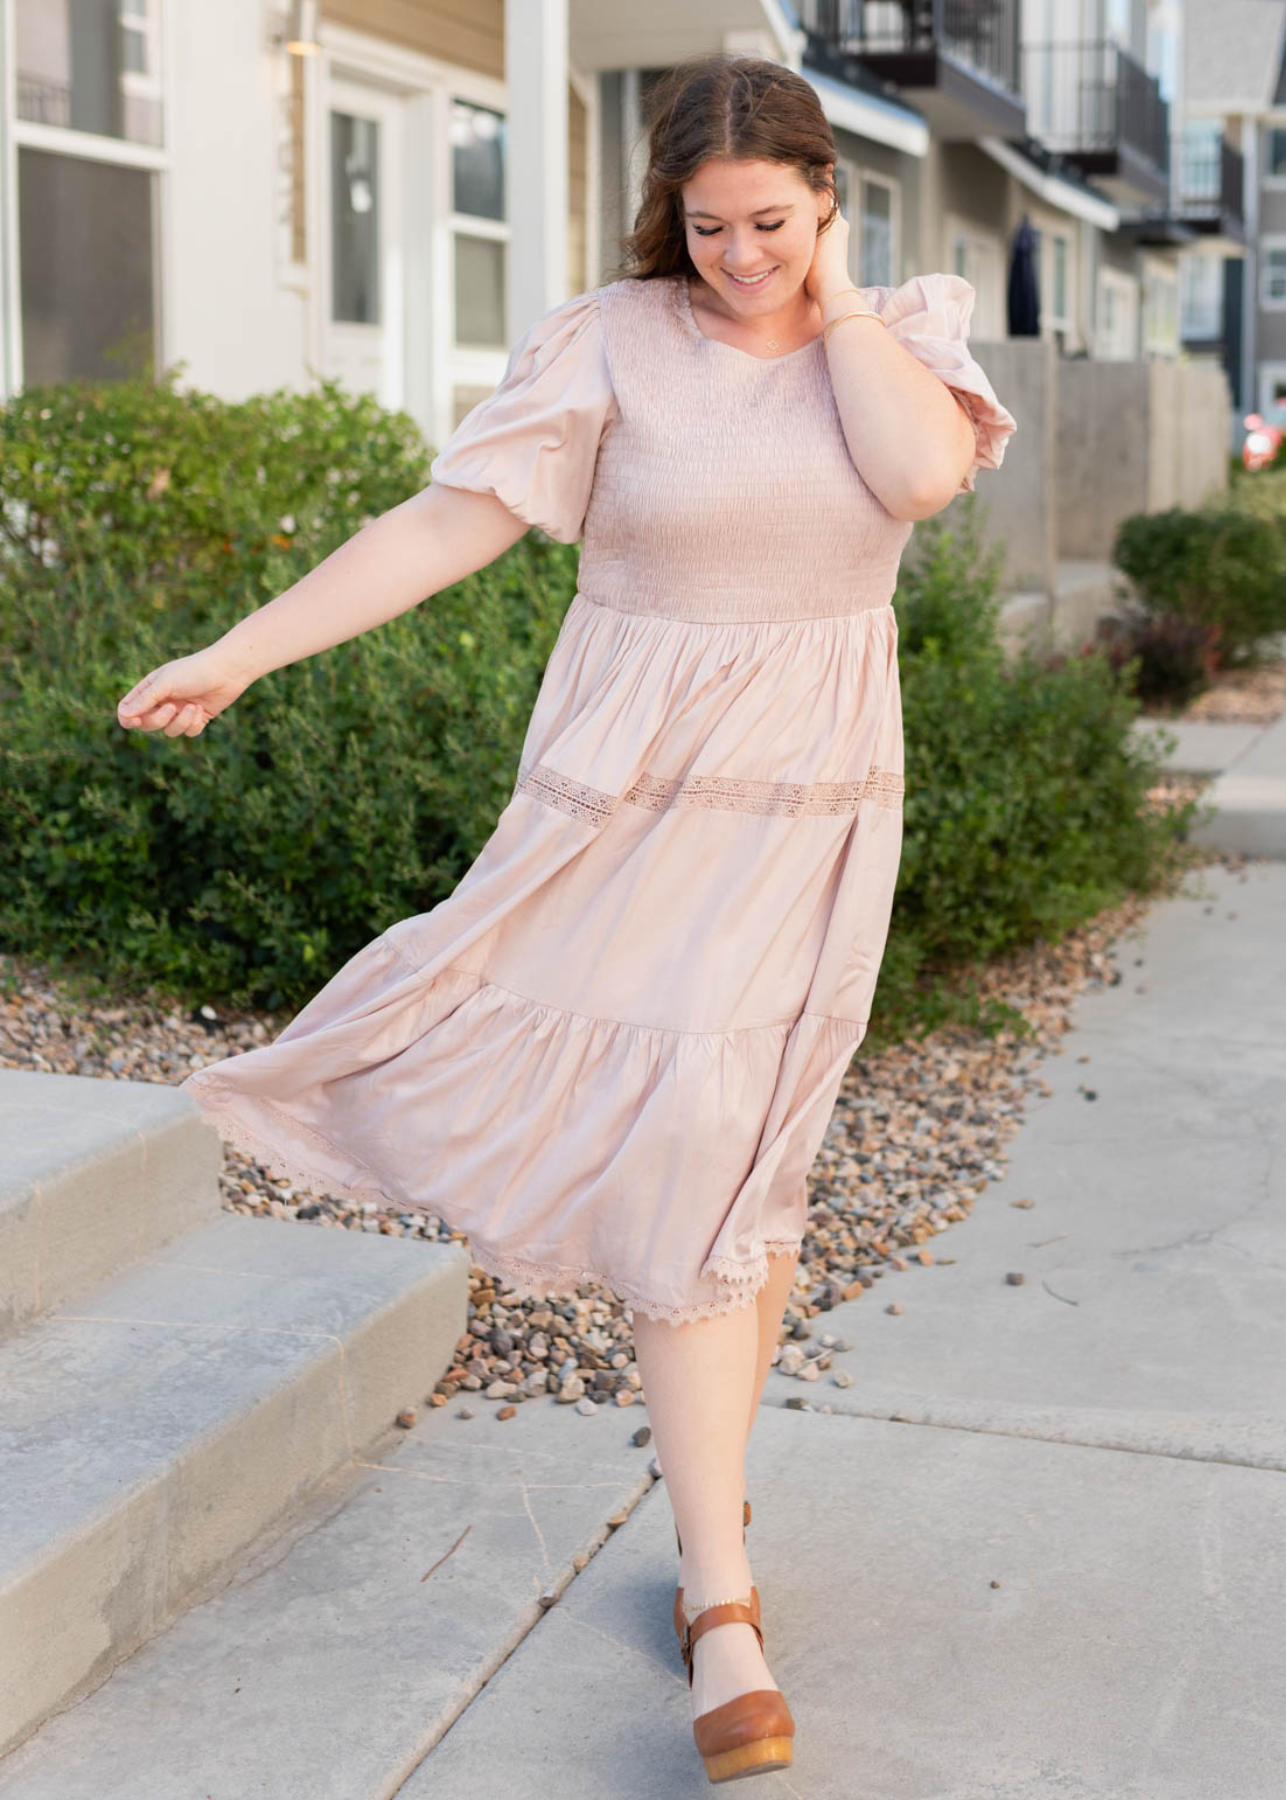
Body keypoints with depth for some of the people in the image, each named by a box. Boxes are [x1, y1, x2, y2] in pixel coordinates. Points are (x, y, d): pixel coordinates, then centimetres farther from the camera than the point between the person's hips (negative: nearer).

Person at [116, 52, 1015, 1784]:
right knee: (686, 1180, -6)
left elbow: (922, 474, -18)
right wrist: (243, 650, -13)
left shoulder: (907, 330, 4)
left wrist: (837, 295, -8)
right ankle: (726, 1609, 2)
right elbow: (449, 519, -8)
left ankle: (709, 1524, 27)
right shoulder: (611, 346, -4)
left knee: (747, 1176, 6)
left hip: (815, 816, 2)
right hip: (639, 800, -2)